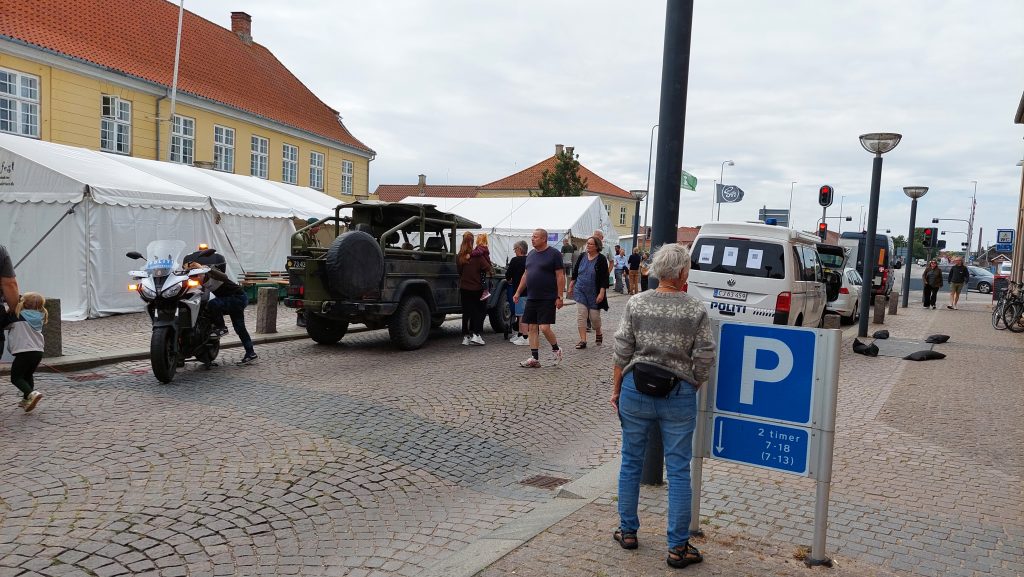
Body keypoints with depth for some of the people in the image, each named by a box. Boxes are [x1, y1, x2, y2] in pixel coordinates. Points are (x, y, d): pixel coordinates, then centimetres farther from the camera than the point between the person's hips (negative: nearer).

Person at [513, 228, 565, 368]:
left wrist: (559, 297, -15)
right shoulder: (531, 254, 14)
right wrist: (518, 292, 16)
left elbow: (560, 276, -10)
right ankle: (534, 359, 11)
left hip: (547, 299, -7)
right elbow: (526, 275, 20)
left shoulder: (554, 254, -7)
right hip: (532, 298, 7)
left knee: (544, 328, -10)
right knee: (532, 328, 5)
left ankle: (556, 350, 16)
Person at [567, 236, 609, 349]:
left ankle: (598, 333, 32)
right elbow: (575, 272, 13)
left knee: (594, 316, 2)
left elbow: (604, 278, -11)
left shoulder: (601, 259, -9)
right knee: (581, 315, -4)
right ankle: (583, 340, -1)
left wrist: (602, 293, -17)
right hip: (580, 291, 3)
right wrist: (571, 285, 13)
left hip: (594, 293, -3)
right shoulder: (582, 256, 3)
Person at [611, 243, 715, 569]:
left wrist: (616, 390, 8)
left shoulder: (636, 304, -4)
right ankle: (678, 548, 14)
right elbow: (704, 361, -5)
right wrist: (692, 389, 10)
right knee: (678, 471, 7)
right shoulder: (696, 310, -7)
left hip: (636, 391, 2)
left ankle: (628, 532, 28)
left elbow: (622, 353, -3)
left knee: (631, 462, 16)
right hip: (679, 397, -1)